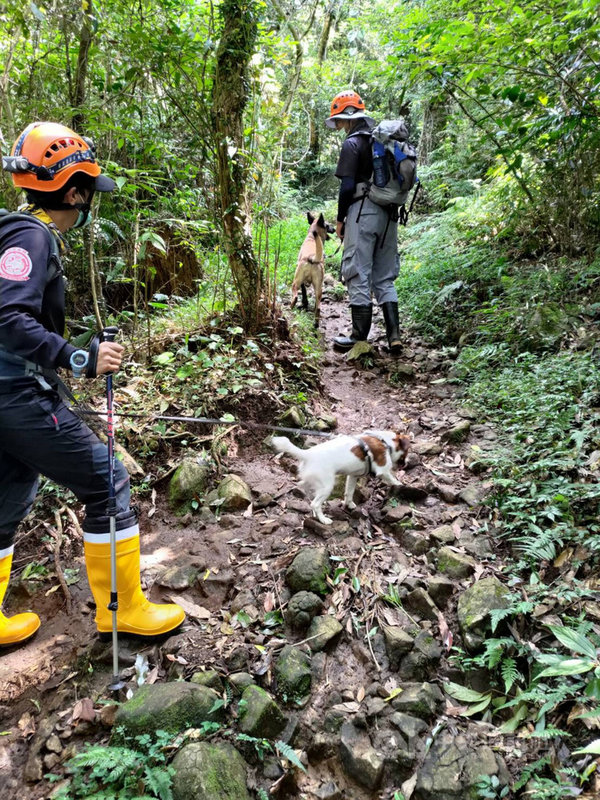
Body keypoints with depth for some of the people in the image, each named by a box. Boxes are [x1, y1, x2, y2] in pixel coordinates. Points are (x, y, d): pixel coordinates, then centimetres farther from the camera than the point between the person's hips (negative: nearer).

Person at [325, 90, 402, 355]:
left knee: (358, 275, -3)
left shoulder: (352, 144, -5)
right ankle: (394, 337, 4)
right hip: (389, 215, 7)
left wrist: (340, 219, -4)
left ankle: (360, 337, -1)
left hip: (362, 212, -7)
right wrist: (391, 210, 19)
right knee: (385, 278, 9)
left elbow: (347, 186, -12)